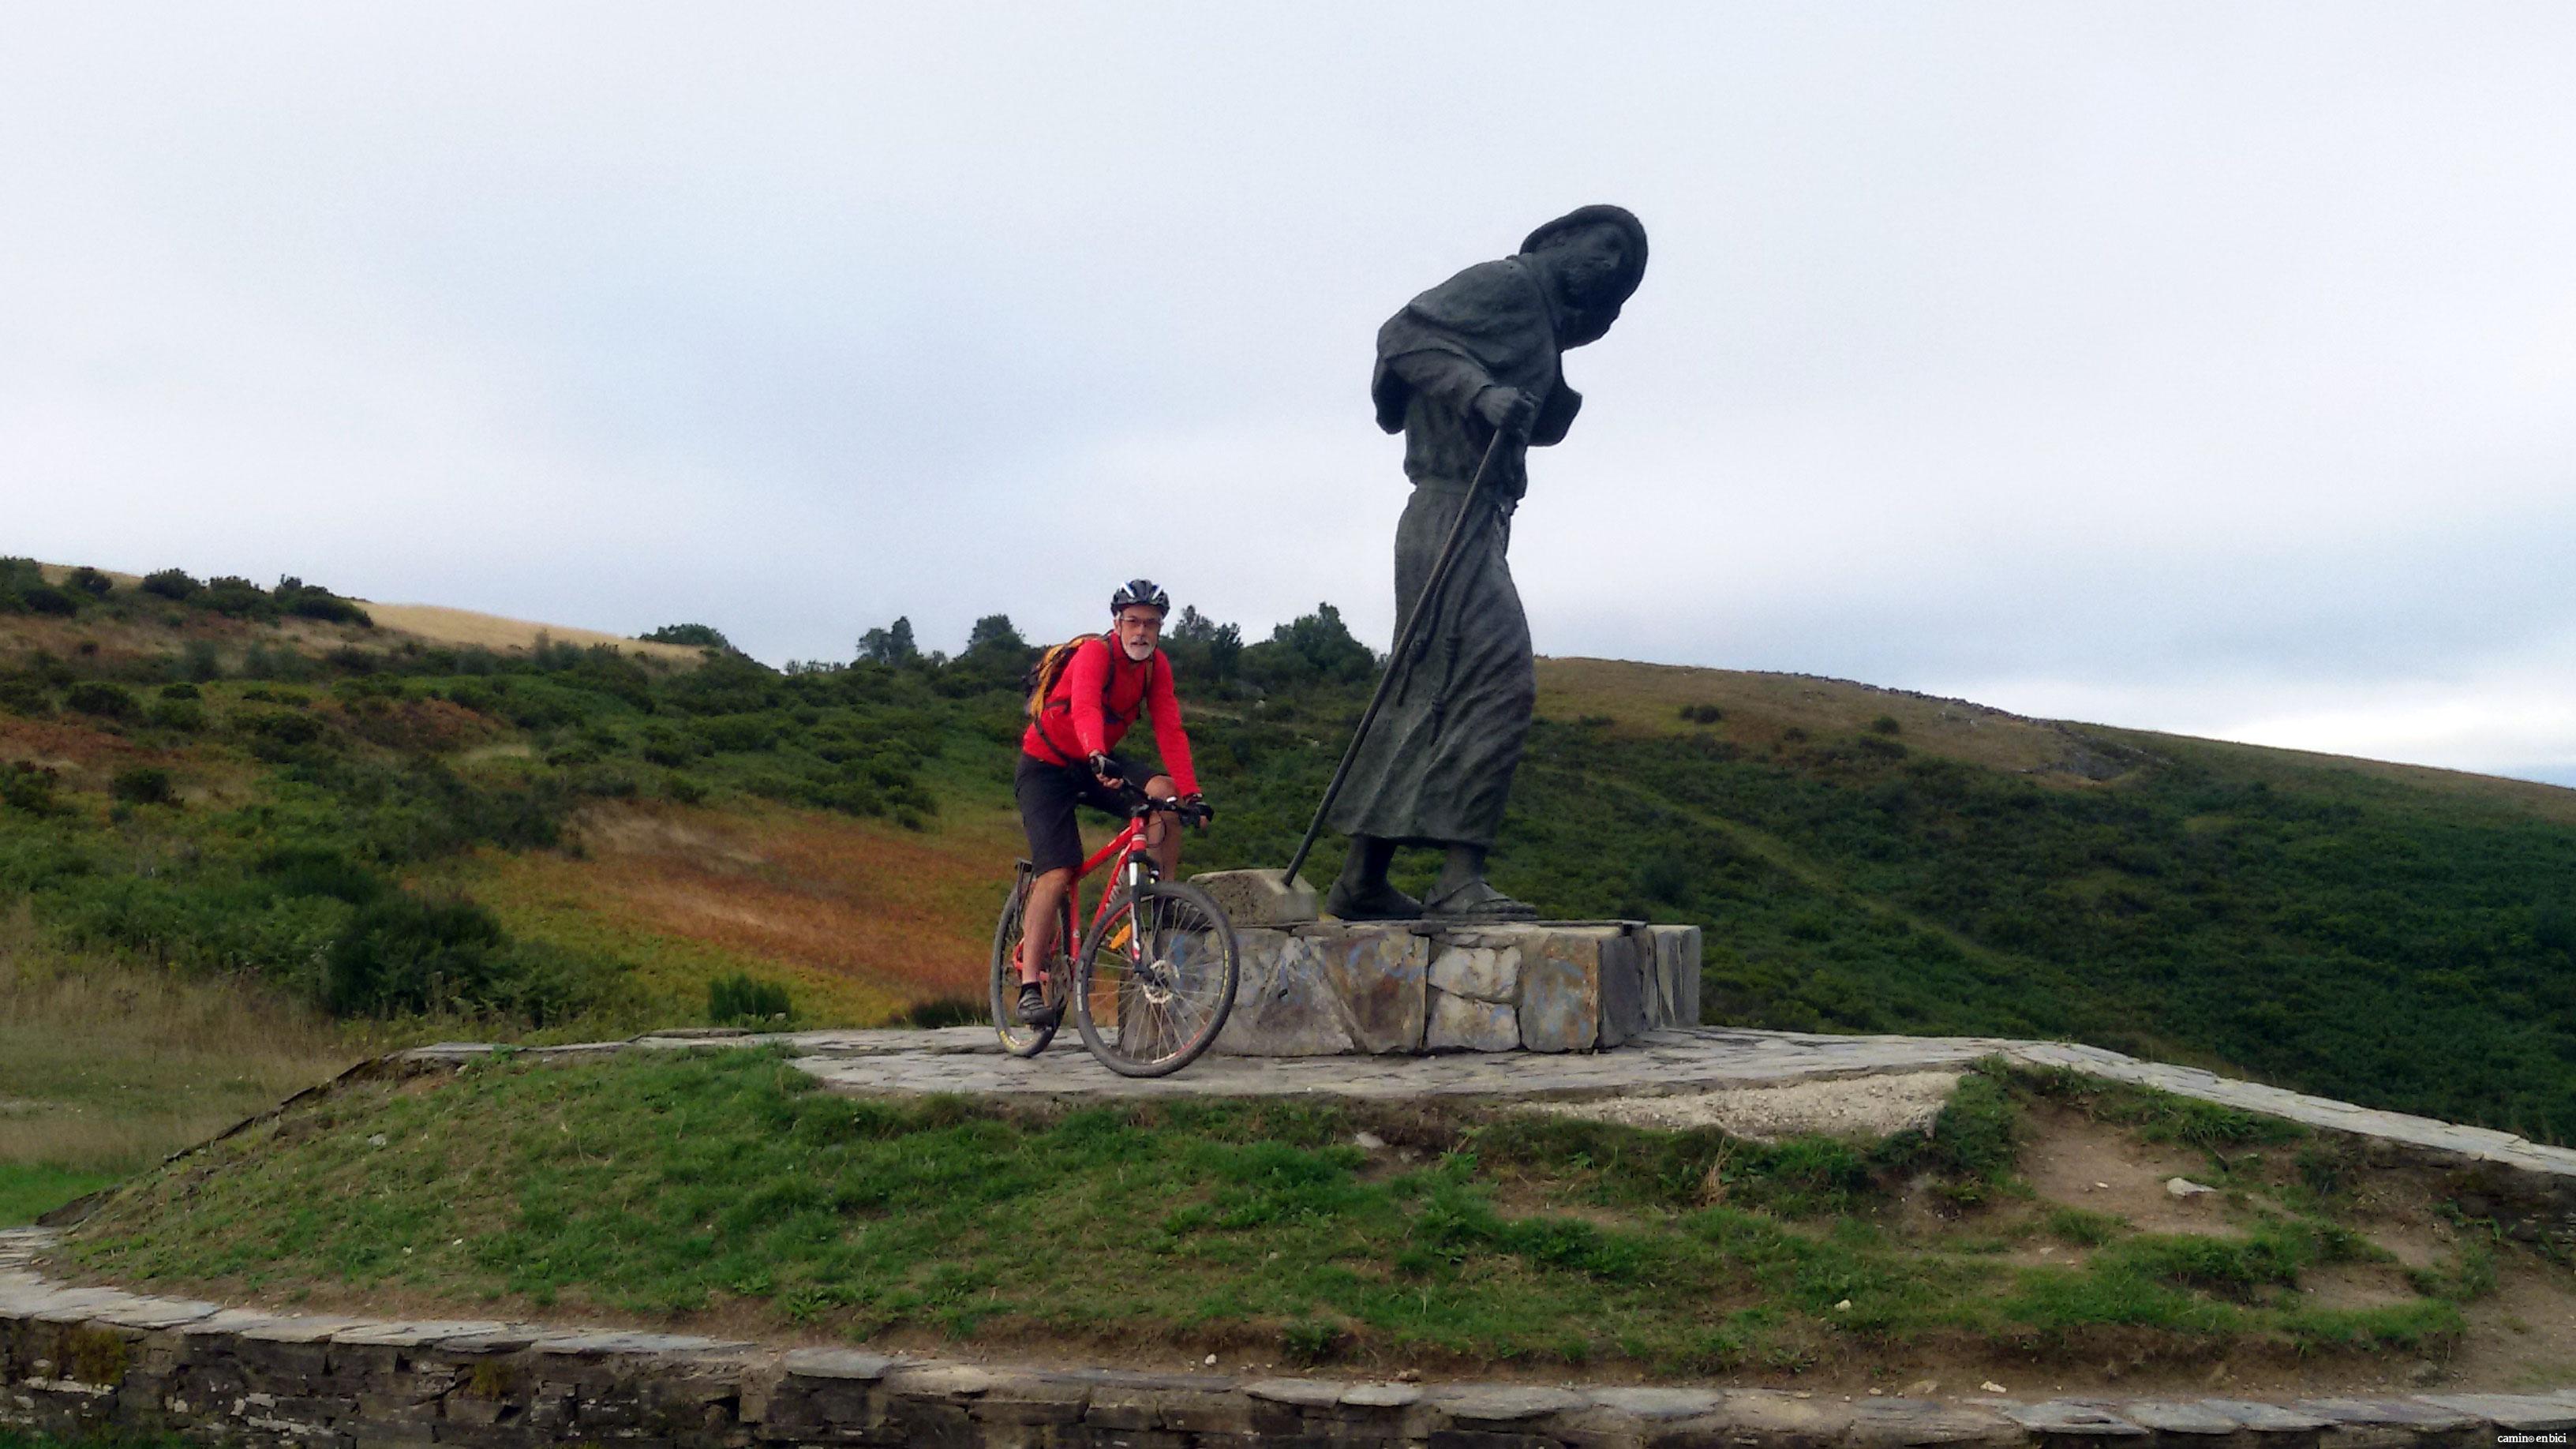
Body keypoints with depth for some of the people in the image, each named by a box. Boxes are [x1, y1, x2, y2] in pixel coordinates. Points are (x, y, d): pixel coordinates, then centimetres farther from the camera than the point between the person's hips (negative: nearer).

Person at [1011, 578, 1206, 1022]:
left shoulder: (1157, 665, -7)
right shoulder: (1096, 653, -25)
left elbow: (1170, 729, -14)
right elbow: (1085, 709, -43)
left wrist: (1191, 793, -26)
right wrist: (1098, 758, -63)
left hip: (1099, 764, 5)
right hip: (1045, 765, -5)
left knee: (1163, 793, -22)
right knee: (1057, 873, -18)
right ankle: (1029, 986, -15)